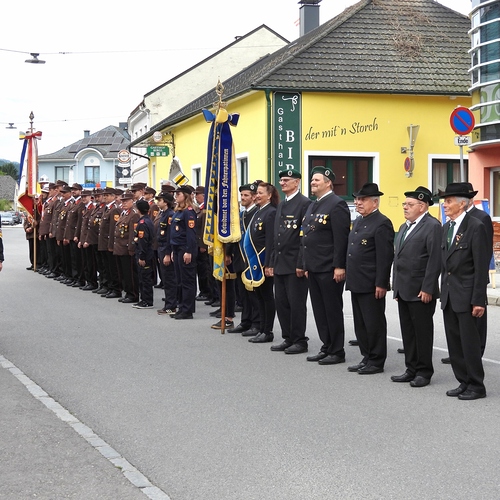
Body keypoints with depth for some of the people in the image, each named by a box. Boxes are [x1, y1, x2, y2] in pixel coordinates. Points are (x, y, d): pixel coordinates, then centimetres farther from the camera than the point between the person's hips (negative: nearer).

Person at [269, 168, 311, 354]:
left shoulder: (305, 203, -9)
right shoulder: (281, 206, 17)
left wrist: (301, 264, -18)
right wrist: (273, 262, 15)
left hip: (295, 264, -8)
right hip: (280, 264, 8)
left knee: (296, 304, -2)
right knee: (281, 302, 10)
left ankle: (300, 341, 6)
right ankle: (288, 339, 19)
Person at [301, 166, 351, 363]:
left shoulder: (336, 205, -12)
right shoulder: (312, 206, 16)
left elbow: (341, 238, -17)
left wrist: (339, 266, -21)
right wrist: (306, 265, 17)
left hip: (329, 269, -9)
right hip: (314, 268, 9)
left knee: (333, 310, -1)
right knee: (319, 310, 12)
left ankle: (337, 351, 7)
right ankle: (326, 347, 21)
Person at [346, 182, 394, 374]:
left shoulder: (382, 223, -13)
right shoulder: (358, 221, 16)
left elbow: (385, 256, -17)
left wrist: (381, 284, -19)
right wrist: (349, 277, 18)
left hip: (371, 285, -9)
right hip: (356, 283, 9)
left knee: (374, 324, 0)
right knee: (360, 323, 14)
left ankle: (376, 362, 9)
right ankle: (367, 358, 23)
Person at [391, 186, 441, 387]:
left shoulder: (432, 226, -10)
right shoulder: (404, 227, 18)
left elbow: (435, 260, -16)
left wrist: (427, 289, -19)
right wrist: (396, 286, 16)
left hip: (420, 292, -8)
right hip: (403, 290, 8)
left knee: (423, 331, 1)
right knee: (408, 332, 12)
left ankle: (424, 372, 9)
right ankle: (412, 369, 20)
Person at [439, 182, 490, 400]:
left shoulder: (476, 227, -12)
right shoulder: (447, 227, 12)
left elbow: (481, 266, -14)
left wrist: (478, 300, -17)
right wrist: (443, 292, 14)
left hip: (466, 296, -8)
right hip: (449, 296, 8)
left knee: (470, 341, -2)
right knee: (454, 342, 11)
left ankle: (476, 386, 8)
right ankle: (464, 382, 20)